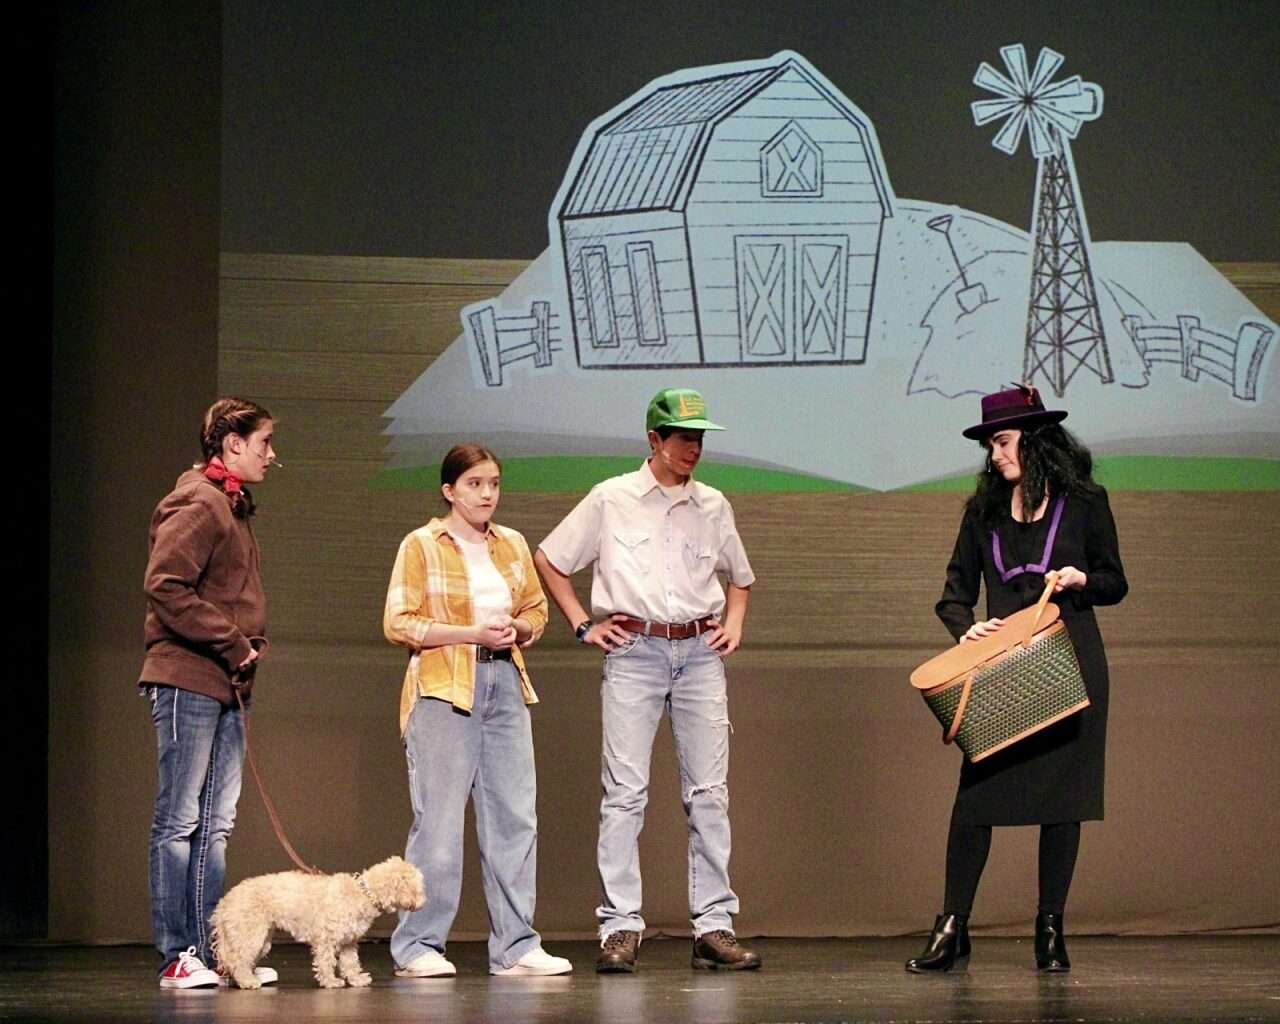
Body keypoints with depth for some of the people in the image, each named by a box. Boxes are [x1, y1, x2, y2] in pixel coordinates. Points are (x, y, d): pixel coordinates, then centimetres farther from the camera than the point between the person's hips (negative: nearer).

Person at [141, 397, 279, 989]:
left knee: (214, 826, 9)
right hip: (188, 681, -10)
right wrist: (230, 642, -16)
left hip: (226, 685, 10)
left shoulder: (233, 506, 19)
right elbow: (164, 585, -20)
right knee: (180, 822, -5)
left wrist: (250, 645, 10)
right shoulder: (197, 505, -11)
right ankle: (177, 956, -4)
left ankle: (211, 951, 12)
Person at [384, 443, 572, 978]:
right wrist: (473, 633, -15)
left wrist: (519, 628, -1)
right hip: (443, 689, -5)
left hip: (505, 683, 5)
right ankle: (417, 946, 1)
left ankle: (515, 945, 8)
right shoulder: (421, 546, -2)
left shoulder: (512, 545, 14)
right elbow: (399, 623, -7)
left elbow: (536, 608, 23)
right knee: (439, 819, -6)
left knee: (515, 816, 3)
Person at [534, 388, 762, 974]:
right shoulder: (611, 500, 3)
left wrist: (734, 625, 11)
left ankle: (714, 925, 3)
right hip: (634, 650, -3)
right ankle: (619, 927, -6)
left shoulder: (712, 506, 12)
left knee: (709, 791, 1)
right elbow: (548, 560, 10)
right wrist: (583, 624, 4)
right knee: (624, 792, -7)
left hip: (700, 651, 3)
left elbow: (739, 576, 28)